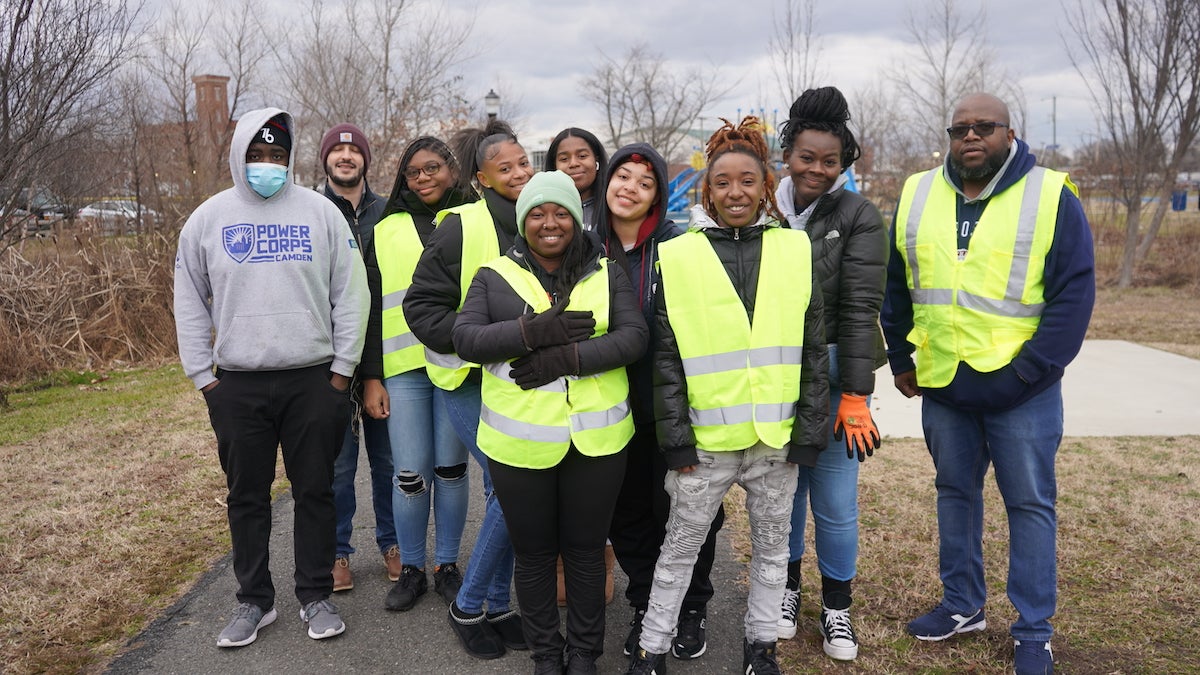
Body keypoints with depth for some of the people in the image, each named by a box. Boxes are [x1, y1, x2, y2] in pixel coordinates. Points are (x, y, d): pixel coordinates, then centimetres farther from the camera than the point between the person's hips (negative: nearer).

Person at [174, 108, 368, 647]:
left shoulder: (321, 213, 1)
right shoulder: (208, 218, 5)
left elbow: (351, 294, 2)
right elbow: (190, 304, 9)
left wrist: (342, 369, -2)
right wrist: (203, 377, 3)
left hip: (313, 380, -1)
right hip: (237, 385, 1)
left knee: (315, 492, 7)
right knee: (247, 496, 10)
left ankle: (315, 596, 21)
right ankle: (254, 600, 25)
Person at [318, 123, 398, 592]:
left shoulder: (388, 214, 6)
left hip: (384, 357, 2)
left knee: (387, 457, 11)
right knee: (338, 462, 6)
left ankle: (391, 541, 28)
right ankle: (338, 551, 21)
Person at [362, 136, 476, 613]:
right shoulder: (386, 230, 12)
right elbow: (371, 306, 11)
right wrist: (371, 377, 4)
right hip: (403, 366, 1)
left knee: (451, 468, 6)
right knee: (410, 474, -1)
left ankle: (447, 565, 20)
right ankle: (411, 569, 16)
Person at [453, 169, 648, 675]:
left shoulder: (606, 276, 6)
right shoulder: (494, 277, 4)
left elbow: (633, 336, -7)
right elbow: (466, 338, -8)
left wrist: (567, 357, -20)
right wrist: (537, 331, -21)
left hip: (595, 439, 0)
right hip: (519, 442, 0)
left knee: (586, 549, 12)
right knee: (534, 552, 13)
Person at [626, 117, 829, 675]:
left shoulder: (794, 250, 2)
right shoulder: (677, 257, -3)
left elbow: (813, 350, 4)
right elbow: (666, 357, -3)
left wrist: (809, 431, 0)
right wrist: (676, 437, -7)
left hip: (776, 436, 2)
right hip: (707, 438, -2)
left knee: (772, 545, 16)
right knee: (680, 548, 11)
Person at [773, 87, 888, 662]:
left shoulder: (858, 218, -6)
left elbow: (860, 309, -11)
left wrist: (856, 396, -15)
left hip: (833, 376, -2)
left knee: (835, 498, 2)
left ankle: (836, 607, 22)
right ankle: (787, 584, 35)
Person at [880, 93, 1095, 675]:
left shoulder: (1051, 198, -7)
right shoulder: (917, 197, 4)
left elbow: (1074, 293, -10)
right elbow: (895, 287, 11)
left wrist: (1031, 369, -16)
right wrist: (901, 359, 9)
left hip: (1023, 391, -4)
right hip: (941, 386, 4)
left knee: (1030, 505, 6)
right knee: (954, 492, 16)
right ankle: (962, 605, 32)